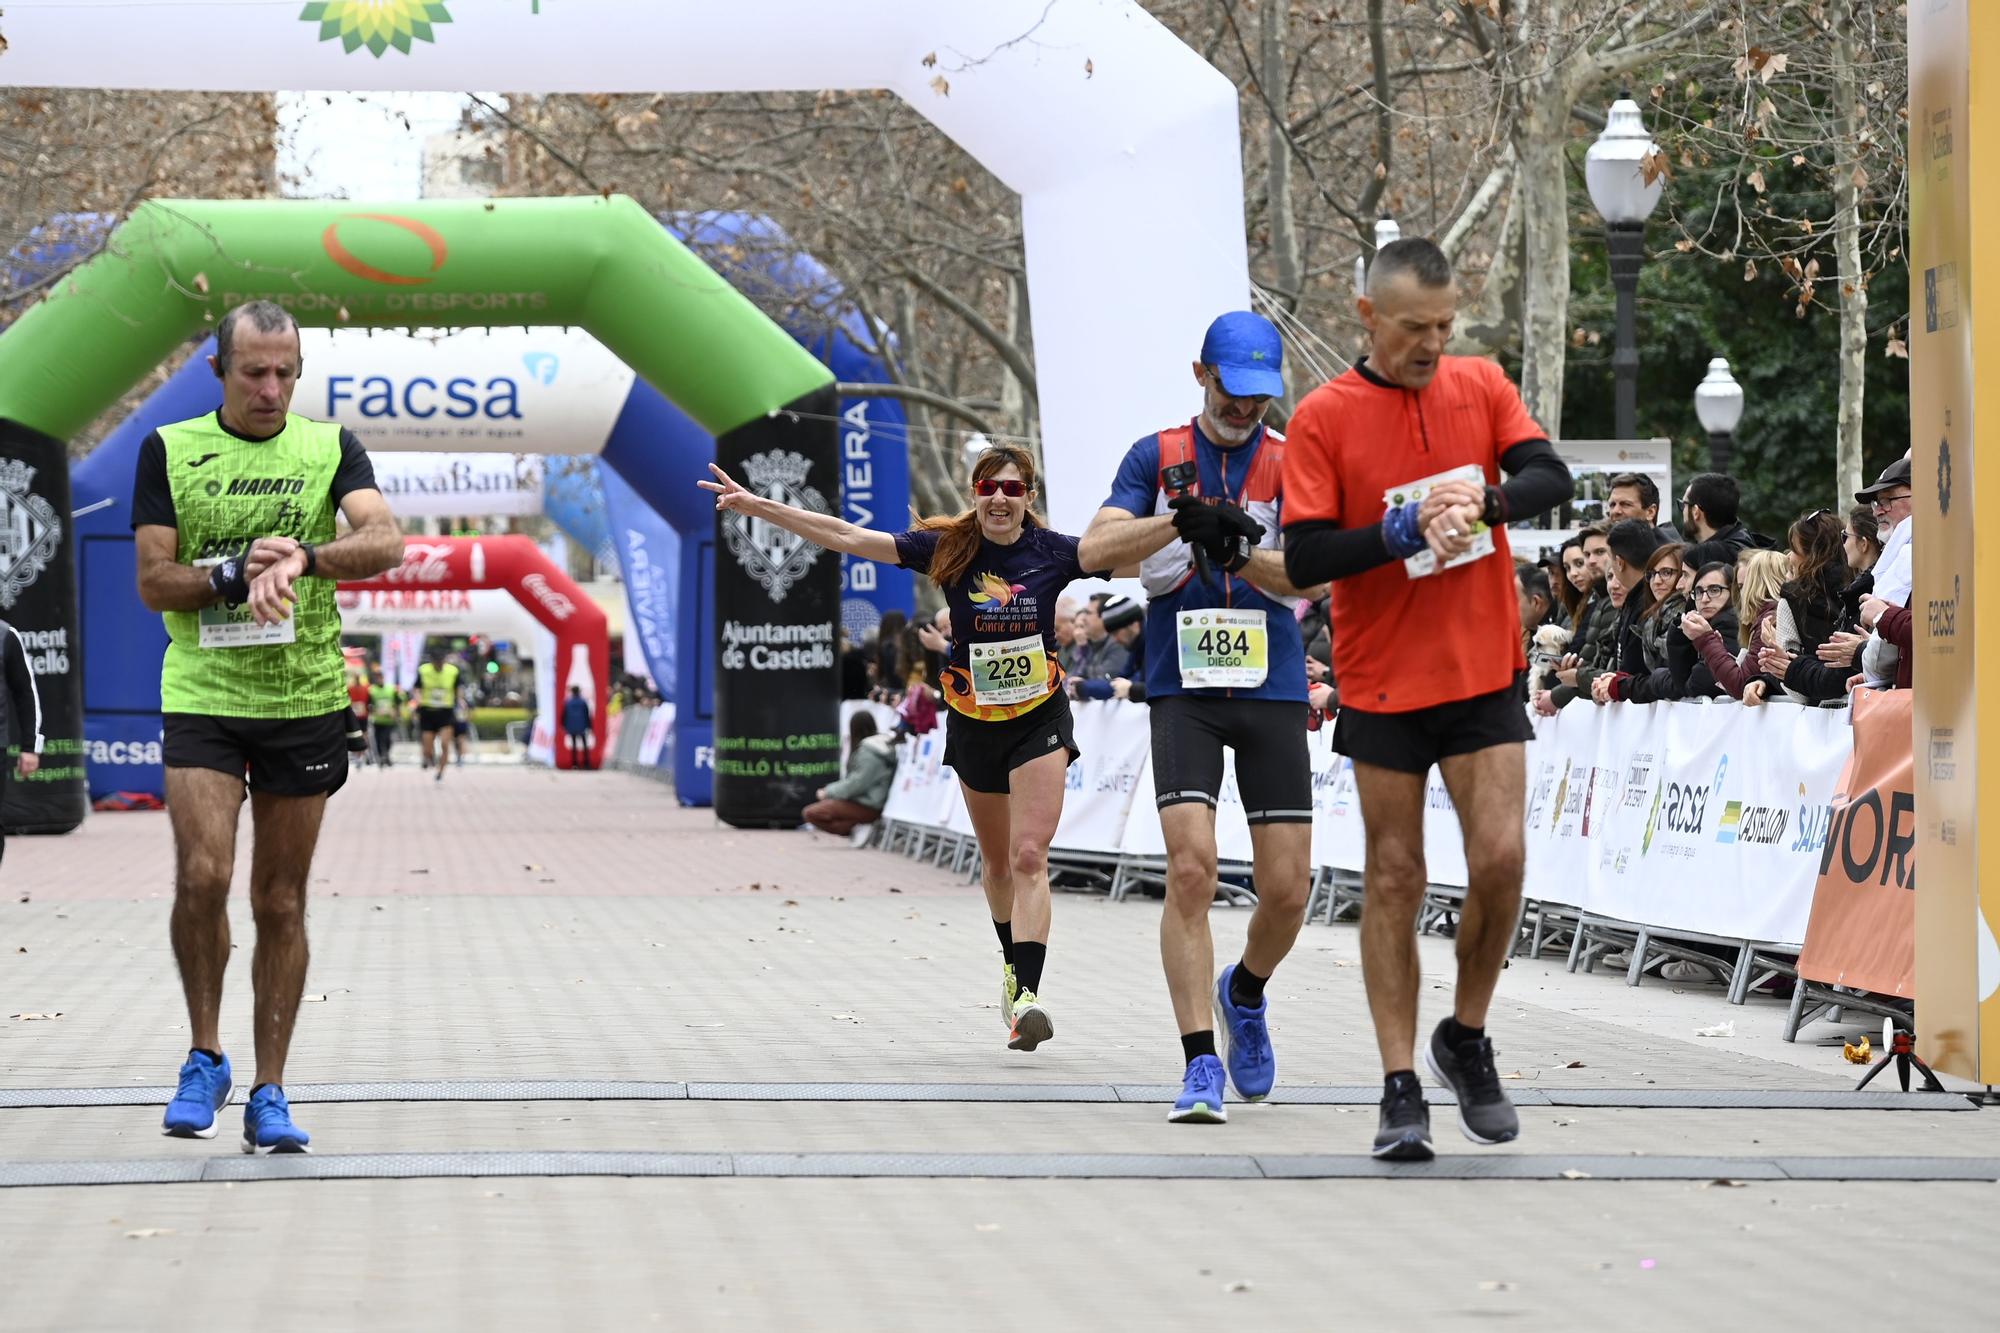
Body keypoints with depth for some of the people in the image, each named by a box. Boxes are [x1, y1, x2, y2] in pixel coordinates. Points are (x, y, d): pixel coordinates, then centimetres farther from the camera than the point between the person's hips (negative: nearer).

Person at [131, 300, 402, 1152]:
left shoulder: (331, 448, 4)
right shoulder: (169, 450, 3)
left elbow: (384, 542, -12)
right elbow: (154, 582, 0)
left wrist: (301, 557, -30)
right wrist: (237, 575, -16)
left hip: (305, 699, 1)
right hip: (201, 695, -1)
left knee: (281, 902, 4)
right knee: (201, 875, -17)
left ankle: (269, 1095, 11)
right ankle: (205, 1057, 2)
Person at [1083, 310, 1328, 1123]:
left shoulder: (1292, 465, 4)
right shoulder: (1157, 457, 5)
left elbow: (1309, 575, -7)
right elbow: (1100, 549, -7)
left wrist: (1239, 552, -27)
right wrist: (1178, 520, -25)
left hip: (1272, 691, 1)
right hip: (1184, 690, -1)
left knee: (1288, 889, -2)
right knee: (1191, 870, -16)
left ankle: (1244, 994, 31)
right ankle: (1201, 1066, -12)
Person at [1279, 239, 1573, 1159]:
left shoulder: (1482, 386, 5)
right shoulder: (1323, 417, -5)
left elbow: (1550, 477, -6)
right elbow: (1302, 557, -10)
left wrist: (1485, 501, -25)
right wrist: (1403, 534, -22)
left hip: (1485, 672, 2)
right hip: (1383, 679, -2)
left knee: (1500, 858, -9)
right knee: (1394, 878, 1)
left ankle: (1467, 1039, 14)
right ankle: (1401, 1089, 6)